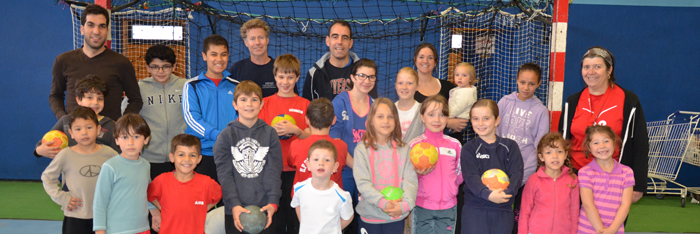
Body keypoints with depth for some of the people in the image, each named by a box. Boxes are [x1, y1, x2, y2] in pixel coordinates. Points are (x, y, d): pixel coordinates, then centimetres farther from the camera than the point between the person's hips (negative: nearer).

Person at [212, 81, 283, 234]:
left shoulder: (270, 133, 4)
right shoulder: (226, 135, 2)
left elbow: (274, 171, 0)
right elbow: (224, 173, -4)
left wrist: (273, 202, -11)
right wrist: (234, 204, -15)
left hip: (265, 209, 1)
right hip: (235, 210, 0)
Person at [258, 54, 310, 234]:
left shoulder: (304, 104, 7)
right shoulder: (266, 103, 8)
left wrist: (295, 130, -13)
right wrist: (272, 131, -13)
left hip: (296, 169, 0)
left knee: (295, 216, 2)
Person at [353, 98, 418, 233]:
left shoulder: (403, 149, 3)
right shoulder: (362, 149, -5)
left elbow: (410, 180, -3)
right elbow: (362, 183, -12)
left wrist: (405, 204, -17)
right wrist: (382, 202, -21)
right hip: (370, 216, -2)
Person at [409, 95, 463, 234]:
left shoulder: (455, 144, 3)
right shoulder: (414, 145, -4)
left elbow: (460, 174, 14)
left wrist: (451, 186, -1)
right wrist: (419, 173, -19)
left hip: (448, 207, 2)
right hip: (422, 206, -2)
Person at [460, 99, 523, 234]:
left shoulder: (510, 146, 6)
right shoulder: (469, 149, 1)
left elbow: (517, 173, -3)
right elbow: (471, 177, -11)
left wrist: (507, 192, -22)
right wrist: (487, 194, -29)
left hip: (503, 209, 2)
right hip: (474, 209, -1)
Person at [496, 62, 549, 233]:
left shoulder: (541, 111, 2)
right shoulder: (505, 102, 5)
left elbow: (540, 146, 2)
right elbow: (494, 133, 8)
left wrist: (522, 171, -5)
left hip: (526, 173, -1)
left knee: (520, 213, 4)